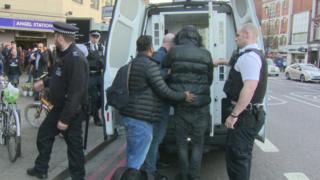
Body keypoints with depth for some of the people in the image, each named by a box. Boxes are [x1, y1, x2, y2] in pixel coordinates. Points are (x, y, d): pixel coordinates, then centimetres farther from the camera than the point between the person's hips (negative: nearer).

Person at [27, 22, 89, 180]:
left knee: (74, 146, 4)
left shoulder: (76, 59, -26)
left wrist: (65, 118, -26)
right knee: (43, 134, 21)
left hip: (71, 111, -10)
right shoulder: (64, 55, 6)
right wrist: (44, 82, 32)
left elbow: (76, 92, -29)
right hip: (59, 107, 10)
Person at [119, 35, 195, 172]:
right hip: (141, 119, -9)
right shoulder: (150, 65, -14)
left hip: (128, 115, 10)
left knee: (132, 154, 22)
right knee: (137, 159, -3)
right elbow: (163, 91, -15)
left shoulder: (132, 64, 13)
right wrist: (183, 96, -2)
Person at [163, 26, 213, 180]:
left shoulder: (174, 52, -2)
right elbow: (210, 79, 9)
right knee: (197, 142, 12)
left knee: (182, 141, 13)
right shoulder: (205, 54, 1)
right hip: (201, 105, 1)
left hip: (180, 104, 0)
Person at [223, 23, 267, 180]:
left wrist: (234, 115, -26)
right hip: (249, 113, 10)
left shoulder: (249, 56, -18)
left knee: (236, 155, -3)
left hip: (245, 114, -10)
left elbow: (250, 88, -28)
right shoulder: (254, 55, 15)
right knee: (243, 153, 20)